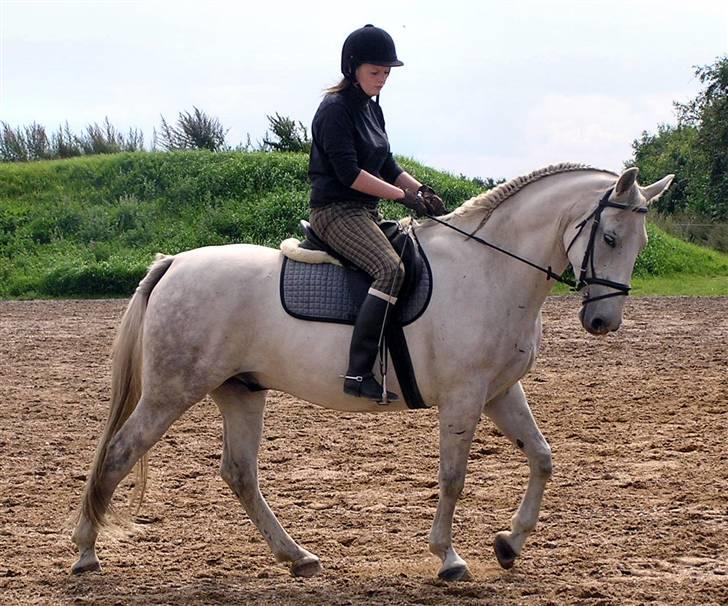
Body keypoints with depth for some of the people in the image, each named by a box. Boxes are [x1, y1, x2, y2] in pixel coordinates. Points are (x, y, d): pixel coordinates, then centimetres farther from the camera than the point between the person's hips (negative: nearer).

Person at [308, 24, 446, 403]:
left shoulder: (371, 109, 16)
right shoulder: (335, 109, -12)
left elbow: (387, 165, 19)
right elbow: (348, 173, -19)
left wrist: (421, 190, 2)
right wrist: (402, 195, -17)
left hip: (365, 213, 10)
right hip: (335, 211, -10)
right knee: (390, 269, -30)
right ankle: (359, 373, -36)